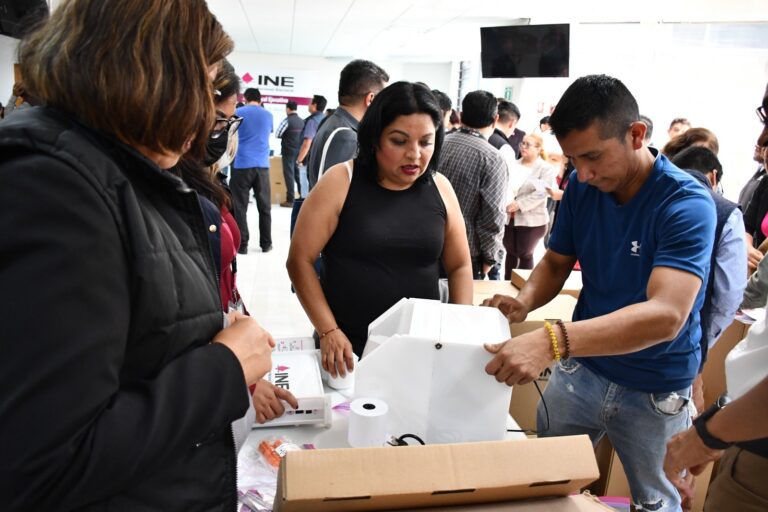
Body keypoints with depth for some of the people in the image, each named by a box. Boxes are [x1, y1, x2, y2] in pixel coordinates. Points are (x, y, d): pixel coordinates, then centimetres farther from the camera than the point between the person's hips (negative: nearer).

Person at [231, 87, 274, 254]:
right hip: (262, 165, 3)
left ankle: (242, 245, 1)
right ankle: (266, 243, 15)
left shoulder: (238, 113, 2)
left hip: (241, 164, -2)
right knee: (264, 206, 11)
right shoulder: (268, 115, 10)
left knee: (240, 207, 2)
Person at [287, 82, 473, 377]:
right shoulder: (340, 182, -9)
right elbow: (300, 260, -8)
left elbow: (459, 266, 9)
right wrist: (328, 331, -14)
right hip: (349, 348, -2)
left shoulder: (439, 189, 0)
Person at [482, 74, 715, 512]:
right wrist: (525, 301, -20)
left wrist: (552, 340, -50)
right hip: (582, 367, 4)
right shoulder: (581, 188, -7)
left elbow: (666, 315, -36)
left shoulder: (687, 203, -24)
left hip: (655, 391, -4)